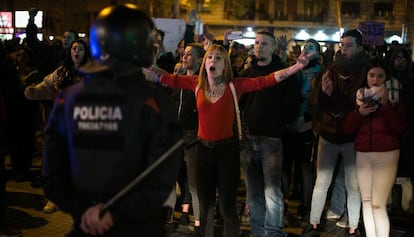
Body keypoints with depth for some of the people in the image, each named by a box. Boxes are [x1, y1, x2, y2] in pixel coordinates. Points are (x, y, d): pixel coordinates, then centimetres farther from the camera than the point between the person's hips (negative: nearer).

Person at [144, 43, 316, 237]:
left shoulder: (235, 86, -9)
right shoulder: (197, 84, 0)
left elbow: (265, 81, -17)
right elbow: (170, 78, 0)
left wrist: (297, 67, -28)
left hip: (227, 150, -3)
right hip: (203, 149, 3)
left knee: (227, 207, 7)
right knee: (205, 206, 18)